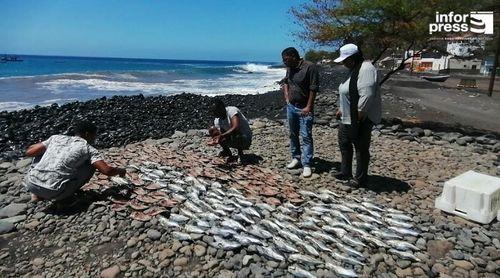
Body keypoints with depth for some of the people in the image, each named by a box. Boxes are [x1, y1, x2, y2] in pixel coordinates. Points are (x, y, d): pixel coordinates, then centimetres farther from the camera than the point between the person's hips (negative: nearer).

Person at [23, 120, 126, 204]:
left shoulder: (56, 137, 14)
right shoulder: (88, 149, 3)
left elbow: (29, 152, 13)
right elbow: (106, 170, -6)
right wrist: (120, 171, 15)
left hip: (30, 184, 5)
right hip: (53, 191, -4)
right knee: (91, 165, 11)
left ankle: (37, 194, 25)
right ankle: (63, 196, 9)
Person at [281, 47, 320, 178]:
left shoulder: (310, 67, -16)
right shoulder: (290, 68, 7)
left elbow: (314, 89, -17)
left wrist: (308, 107, -19)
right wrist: (287, 97, 11)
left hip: (304, 109, -7)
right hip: (291, 106, 7)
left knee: (306, 137, -6)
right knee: (293, 135, 15)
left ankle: (306, 165, -2)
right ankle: (296, 158, 28)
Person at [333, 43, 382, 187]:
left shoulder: (366, 69, -20)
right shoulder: (355, 70, 13)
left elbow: (366, 95, -28)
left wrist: (358, 115, -25)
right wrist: (342, 110, 20)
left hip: (361, 119, -11)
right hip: (348, 117, 11)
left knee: (361, 148, 3)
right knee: (344, 143, 19)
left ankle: (360, 178, 17)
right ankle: (346, 172, 33)